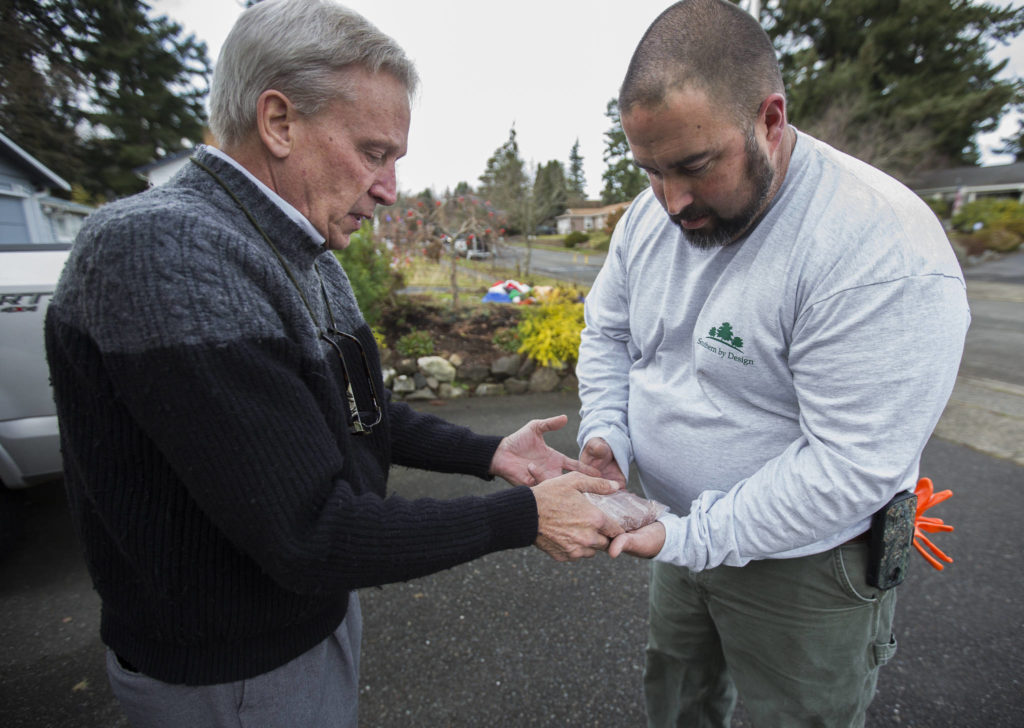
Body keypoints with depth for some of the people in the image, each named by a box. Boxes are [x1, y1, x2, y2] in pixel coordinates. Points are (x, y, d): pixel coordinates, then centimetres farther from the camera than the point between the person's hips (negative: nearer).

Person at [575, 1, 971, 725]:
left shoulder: (883, 254, -28)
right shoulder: (653, 211, -6)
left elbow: (851, 465, -28)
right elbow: (606, 331, 3)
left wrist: (690, 538, -28)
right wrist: (606, 434, -12)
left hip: (801, 567, -5)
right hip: (686, 536, 6)